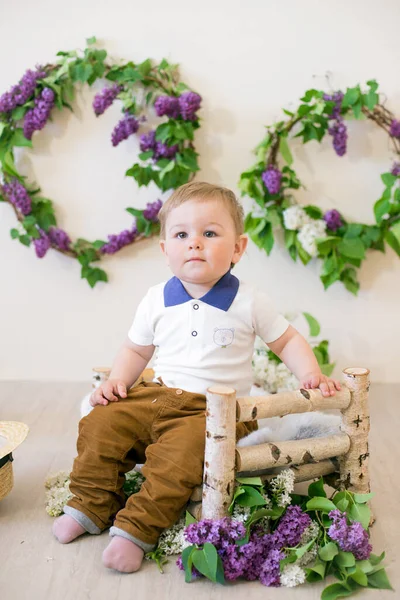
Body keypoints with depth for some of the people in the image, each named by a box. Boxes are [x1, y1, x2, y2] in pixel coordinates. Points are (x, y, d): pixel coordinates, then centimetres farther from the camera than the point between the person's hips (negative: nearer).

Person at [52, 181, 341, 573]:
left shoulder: (249, 302, -3)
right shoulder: (157, 300, 5)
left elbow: (287, 340, 7)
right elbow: (137, 349, 17)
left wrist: (310, 373, -10)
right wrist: (117, 380, 0)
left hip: (217, 409, -4)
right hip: (157, 395, 4)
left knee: (180, 451, -31)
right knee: (100, 424, -11)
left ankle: (136, 530, -19)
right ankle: (91, 507, 5)